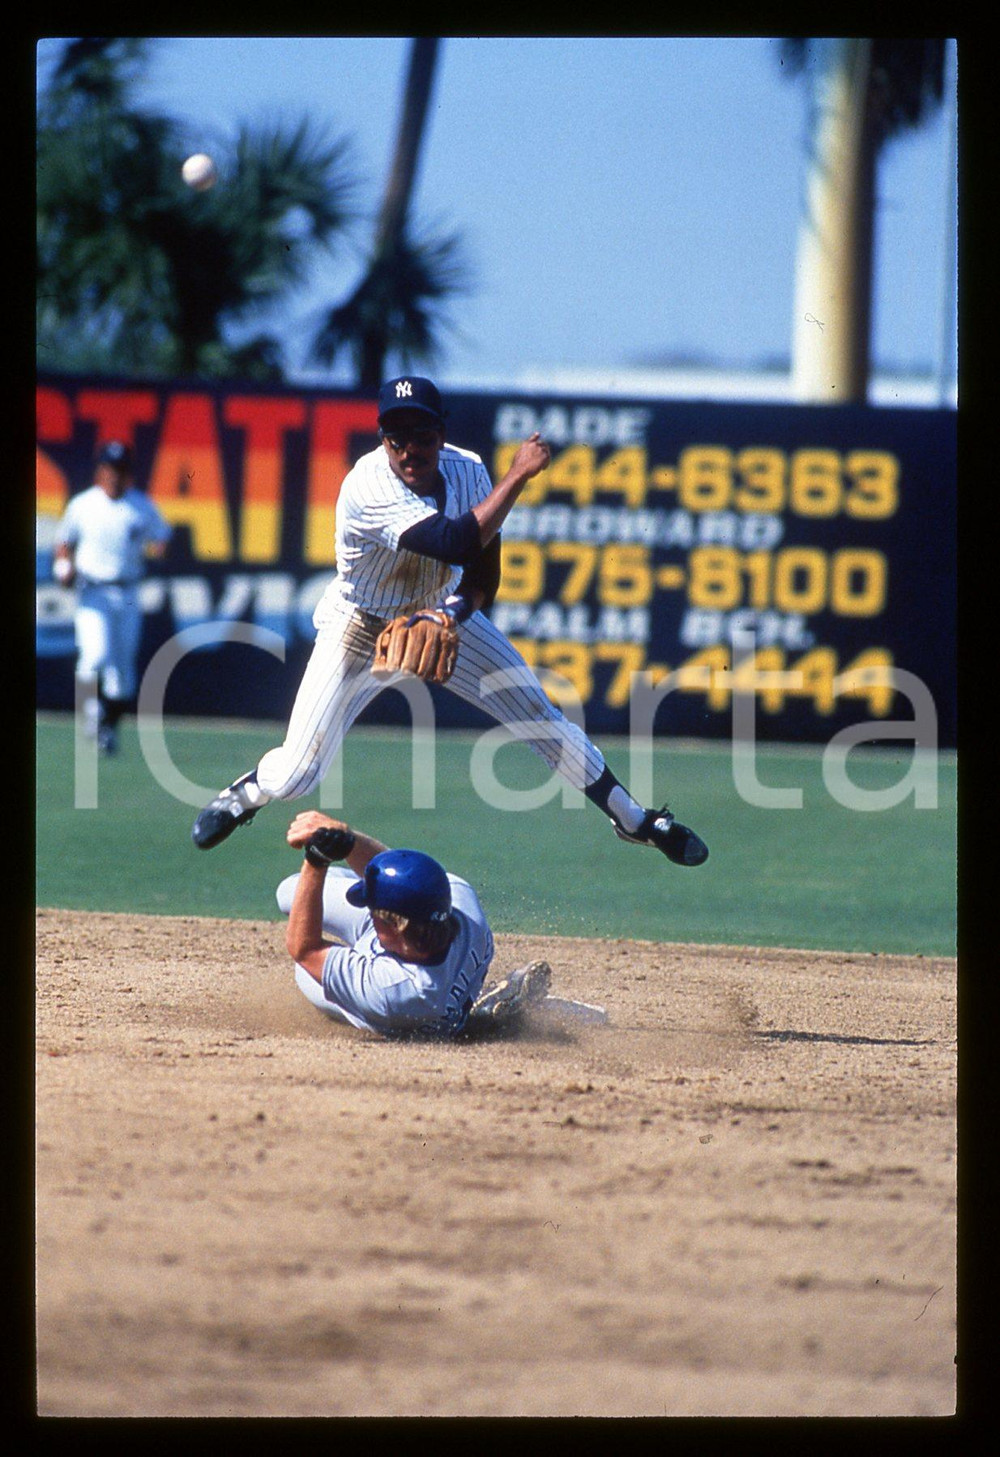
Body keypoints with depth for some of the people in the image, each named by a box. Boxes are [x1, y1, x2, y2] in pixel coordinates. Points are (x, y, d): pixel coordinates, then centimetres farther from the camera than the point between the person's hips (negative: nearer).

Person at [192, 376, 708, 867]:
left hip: (444, 613, 4)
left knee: (541, 717, -2)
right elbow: (457, 543, -46)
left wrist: (458, 611, -28)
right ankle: (245, 794, 28)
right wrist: (517, 474, -41)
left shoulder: (466, 472, -16)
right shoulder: (369, 487, -34)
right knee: (295, 774, -8)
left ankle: (634, 819, 15)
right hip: (361, 629, -4)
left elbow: (484, 571, -6)